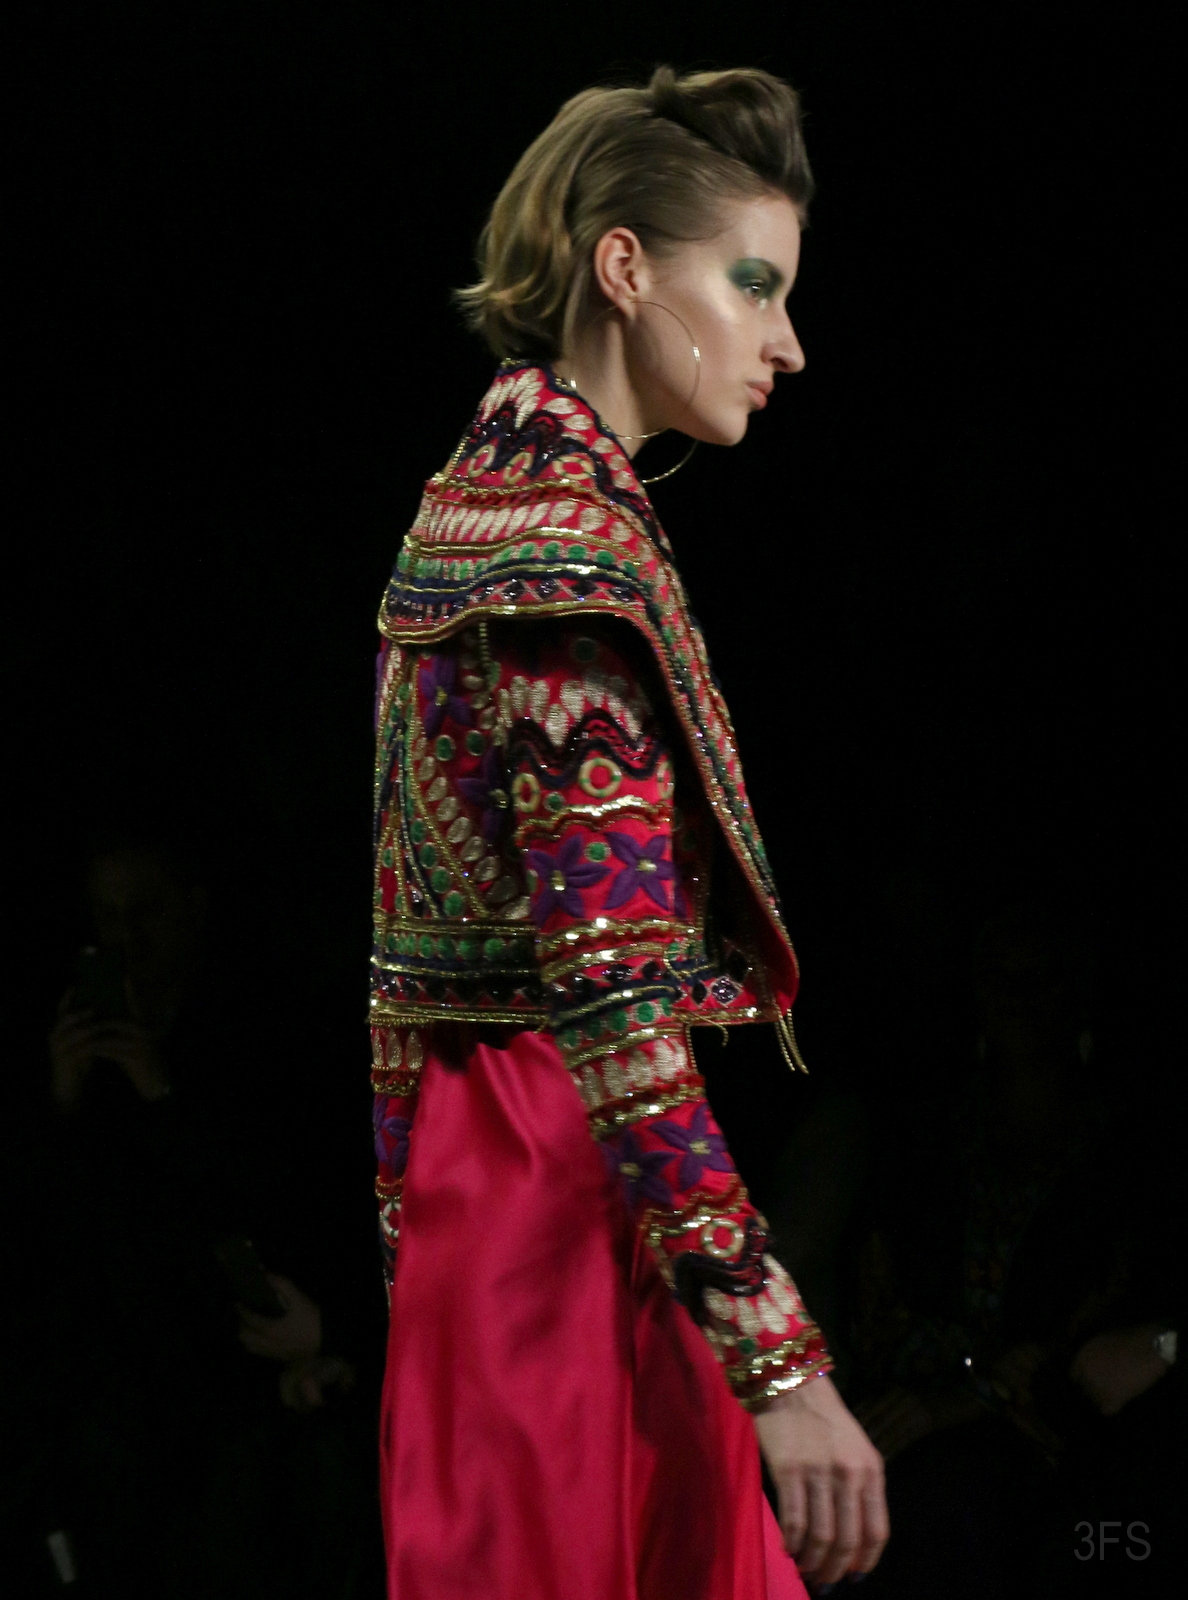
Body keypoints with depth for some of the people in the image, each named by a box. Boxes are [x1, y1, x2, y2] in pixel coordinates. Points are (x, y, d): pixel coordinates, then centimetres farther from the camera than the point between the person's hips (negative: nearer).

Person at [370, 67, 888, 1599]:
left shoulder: (475, 500, 14)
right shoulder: (572, 538, -16)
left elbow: (409, 922, 18)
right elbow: (617, 993, -24)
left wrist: (415, 1225, 21)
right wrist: (779, 1361, -27)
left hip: (471, 1160, 10)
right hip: (578, 1187, -10)